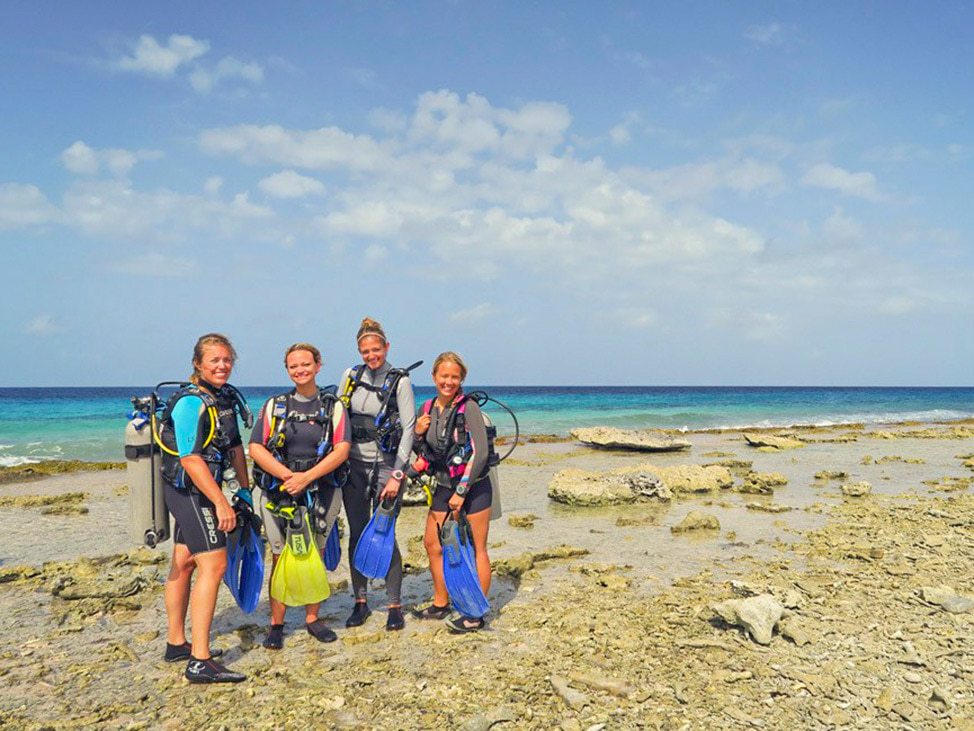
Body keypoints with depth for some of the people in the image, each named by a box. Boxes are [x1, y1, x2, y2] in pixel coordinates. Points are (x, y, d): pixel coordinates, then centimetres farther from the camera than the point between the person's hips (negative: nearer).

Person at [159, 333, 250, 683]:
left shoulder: (224, 397, 10)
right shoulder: (190, 402, -18)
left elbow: (235, 445, 16)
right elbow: (190, 459, -24)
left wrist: (245, 488, 16)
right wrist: (220, 502, -26)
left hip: (199, 490, 9)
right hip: (190, 490, -9)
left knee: (184, 563, 16)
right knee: (213, 565, -14)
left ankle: (176, 644, 28)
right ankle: (200, 662, -13)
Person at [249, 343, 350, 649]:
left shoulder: (333, 406, 6)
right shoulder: (274, 405, 7)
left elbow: (342, 449, -6)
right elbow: (256, 448, -2)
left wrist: (307, 477, -17)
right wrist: (288, 475, -16)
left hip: (322, 492, 0)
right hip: (279, 493, 0)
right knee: (281, 559, 1)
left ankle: (313, 619, 21)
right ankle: (276, 625, 11)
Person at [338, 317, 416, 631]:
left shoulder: (400, 381, -7)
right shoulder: (351, 376, 5)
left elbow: (409, 429, -9)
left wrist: (397, 474, -14)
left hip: (385, 466, -4)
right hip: (353, 465, 4)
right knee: (357, 535, 8)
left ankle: (395, 606, 9)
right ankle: (361, 602, 20)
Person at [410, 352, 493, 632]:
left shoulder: (469, 407, -15)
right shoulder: (427, 409, 4)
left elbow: (480, 453, -19)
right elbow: (425, 454, 13)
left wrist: (461, 491, -19)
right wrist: (418, 434, -8)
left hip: (473, 486, -7)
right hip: (444, 488, 7)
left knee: (476, 549, 0)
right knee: (432, 544, 12)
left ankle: (476, 615, 11)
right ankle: (441, 604, 29)